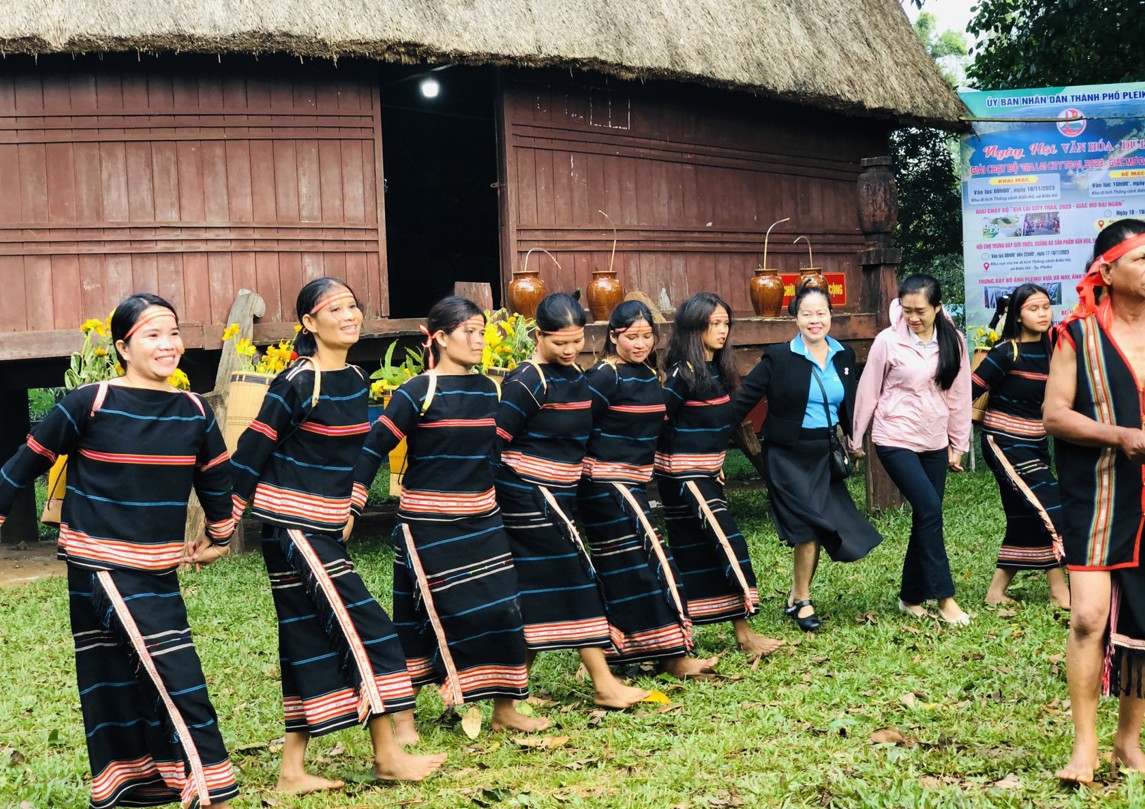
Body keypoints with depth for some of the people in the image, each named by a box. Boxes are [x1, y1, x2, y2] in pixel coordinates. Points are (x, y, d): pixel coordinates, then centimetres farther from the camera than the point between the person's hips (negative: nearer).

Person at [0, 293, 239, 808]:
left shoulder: (195, 412, 2)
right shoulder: (89, 404, -12)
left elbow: (216, 479, 17)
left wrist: (218, 537, 24)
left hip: (158, 574, 5)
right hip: (100, 568, -5)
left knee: (147, 687, 14)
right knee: (182, 686, -9)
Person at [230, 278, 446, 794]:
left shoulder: (356, 381, 8)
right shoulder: (297, 384, -15)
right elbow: (251, 452, -14)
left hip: (325, 527, 8)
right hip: (292, 524, -8)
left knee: (312, 640, 9)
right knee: (364, 626, -7)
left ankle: (292, 771, 16)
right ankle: (387, 756, 4)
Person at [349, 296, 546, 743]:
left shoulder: (487, 389, 7)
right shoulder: (417, 393, -11)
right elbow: (373, 448, -13)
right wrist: (350, 508, -18)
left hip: (482, 521, 6)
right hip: (428, 523, -6)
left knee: (500, 610, 4)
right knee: (418, 620, 3)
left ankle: (504, 709, 17)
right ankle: (402, 717, 17)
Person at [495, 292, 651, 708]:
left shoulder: (575, 376, 11)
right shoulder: (527, 382, -15)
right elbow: (495, 439, -17)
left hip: (558, 494, 8)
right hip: (530, 495, -8)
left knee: (536, 588, 10)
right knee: (575, 577, -7)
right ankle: (603, 684, -2)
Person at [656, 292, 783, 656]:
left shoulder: (719, 370, 9)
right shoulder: (683, 372, -16)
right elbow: (658, 420, -15)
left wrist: (716, 463, 15)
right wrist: (673, 464, -9)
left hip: (708, 471, 9)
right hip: (683, 473, -9)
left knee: (696, 550, 11)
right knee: (729, 541, -12)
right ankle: (743, 632, -8)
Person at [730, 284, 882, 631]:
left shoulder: (844, 356, 4)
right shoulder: (778, 357, -11)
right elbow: (744, 400, -10)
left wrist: (850, 445, 17)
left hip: (826, 455, 5)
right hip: (788, 456, -5)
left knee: (816, 528, 7)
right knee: (810, 524, -7)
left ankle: (795, 598, 24)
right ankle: (802, 601, 11)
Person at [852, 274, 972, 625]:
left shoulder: (953, 342, 0)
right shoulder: (888, 341, -10)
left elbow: (960, 395, 7)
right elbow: (868, 392, -1)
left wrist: (959, 445, 10)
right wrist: (857, 439, 5)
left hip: (934, 442, 4)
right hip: (896, 440, -4)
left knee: (925, 518, 7)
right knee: (930, 508, -16)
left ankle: (911, 598, 20)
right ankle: (944, 598, -7)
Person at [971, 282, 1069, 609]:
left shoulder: (1049, 351, 6)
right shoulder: (1007, 353, -14)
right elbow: (969, 392, -15)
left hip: (1034, 445, 8)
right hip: (1006, 444, -8)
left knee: (1025, 521, 8)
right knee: (1052, 509, -10)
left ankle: (996, 592, 16)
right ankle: (1059, 589, 1)